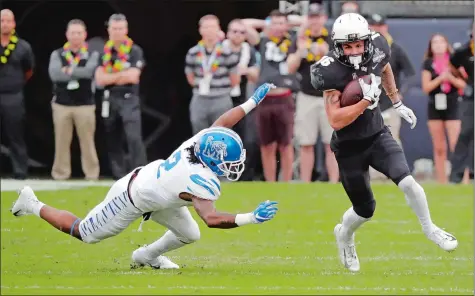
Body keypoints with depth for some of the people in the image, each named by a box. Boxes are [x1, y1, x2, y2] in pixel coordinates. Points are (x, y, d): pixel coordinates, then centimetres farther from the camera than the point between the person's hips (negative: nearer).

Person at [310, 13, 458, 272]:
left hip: (377, 136, 3)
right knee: (365, 210, 9)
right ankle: (344, 236, 44)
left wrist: (397, 104, 20)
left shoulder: (376, 51, -11)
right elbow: (336, 121, -31)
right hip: (349, 147, -3)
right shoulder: (331, 72, -27)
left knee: (407, 182, -19)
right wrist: (367, 99, -33)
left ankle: (429, 229, 7)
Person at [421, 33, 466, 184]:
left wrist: (451, 77, -15)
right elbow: (426, 87, -2)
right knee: (439, 149, 5)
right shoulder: (428, 64, 6)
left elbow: (463, 84, 2)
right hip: (435, 106, 2)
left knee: (456, 146, -12)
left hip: (452, 105, -2)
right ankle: (441, 181, 8)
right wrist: (440, 78, -15)